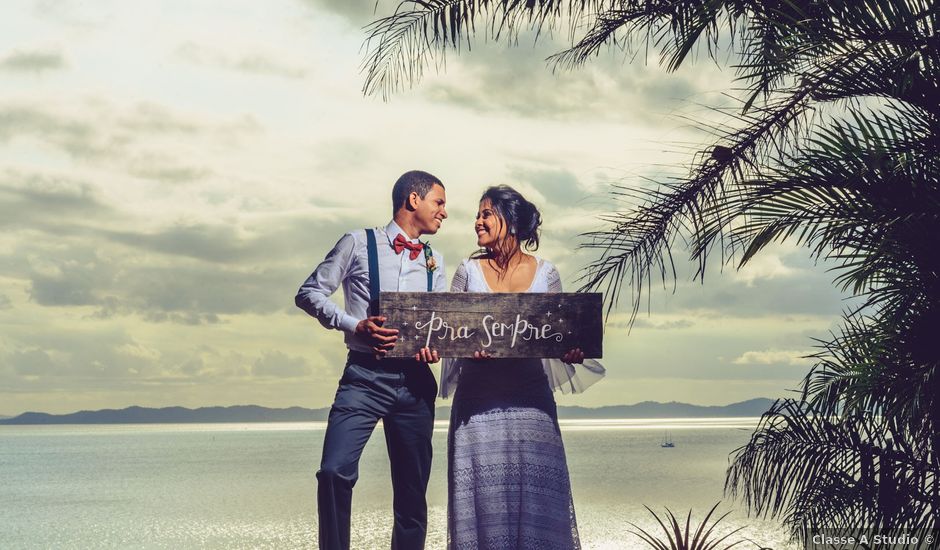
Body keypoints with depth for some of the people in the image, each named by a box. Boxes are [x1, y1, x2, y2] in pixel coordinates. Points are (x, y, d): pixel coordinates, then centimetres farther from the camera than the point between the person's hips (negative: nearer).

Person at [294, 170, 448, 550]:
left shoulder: (434, 260, 17)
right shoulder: (359, 243, 2)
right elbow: (309, 293, 0)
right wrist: (354, 325, -14)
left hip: (415, 380, 5)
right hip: (365, 375, -5)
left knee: (413, 490, 7)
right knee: (335, 472, -20)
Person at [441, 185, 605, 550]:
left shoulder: (545, 274, 6)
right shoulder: (468, 271, 7)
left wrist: (572, 353, -17)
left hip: (530, 395, 0)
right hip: (479, 397, 0)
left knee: (535, 489, -3)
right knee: (483, 490, -1)